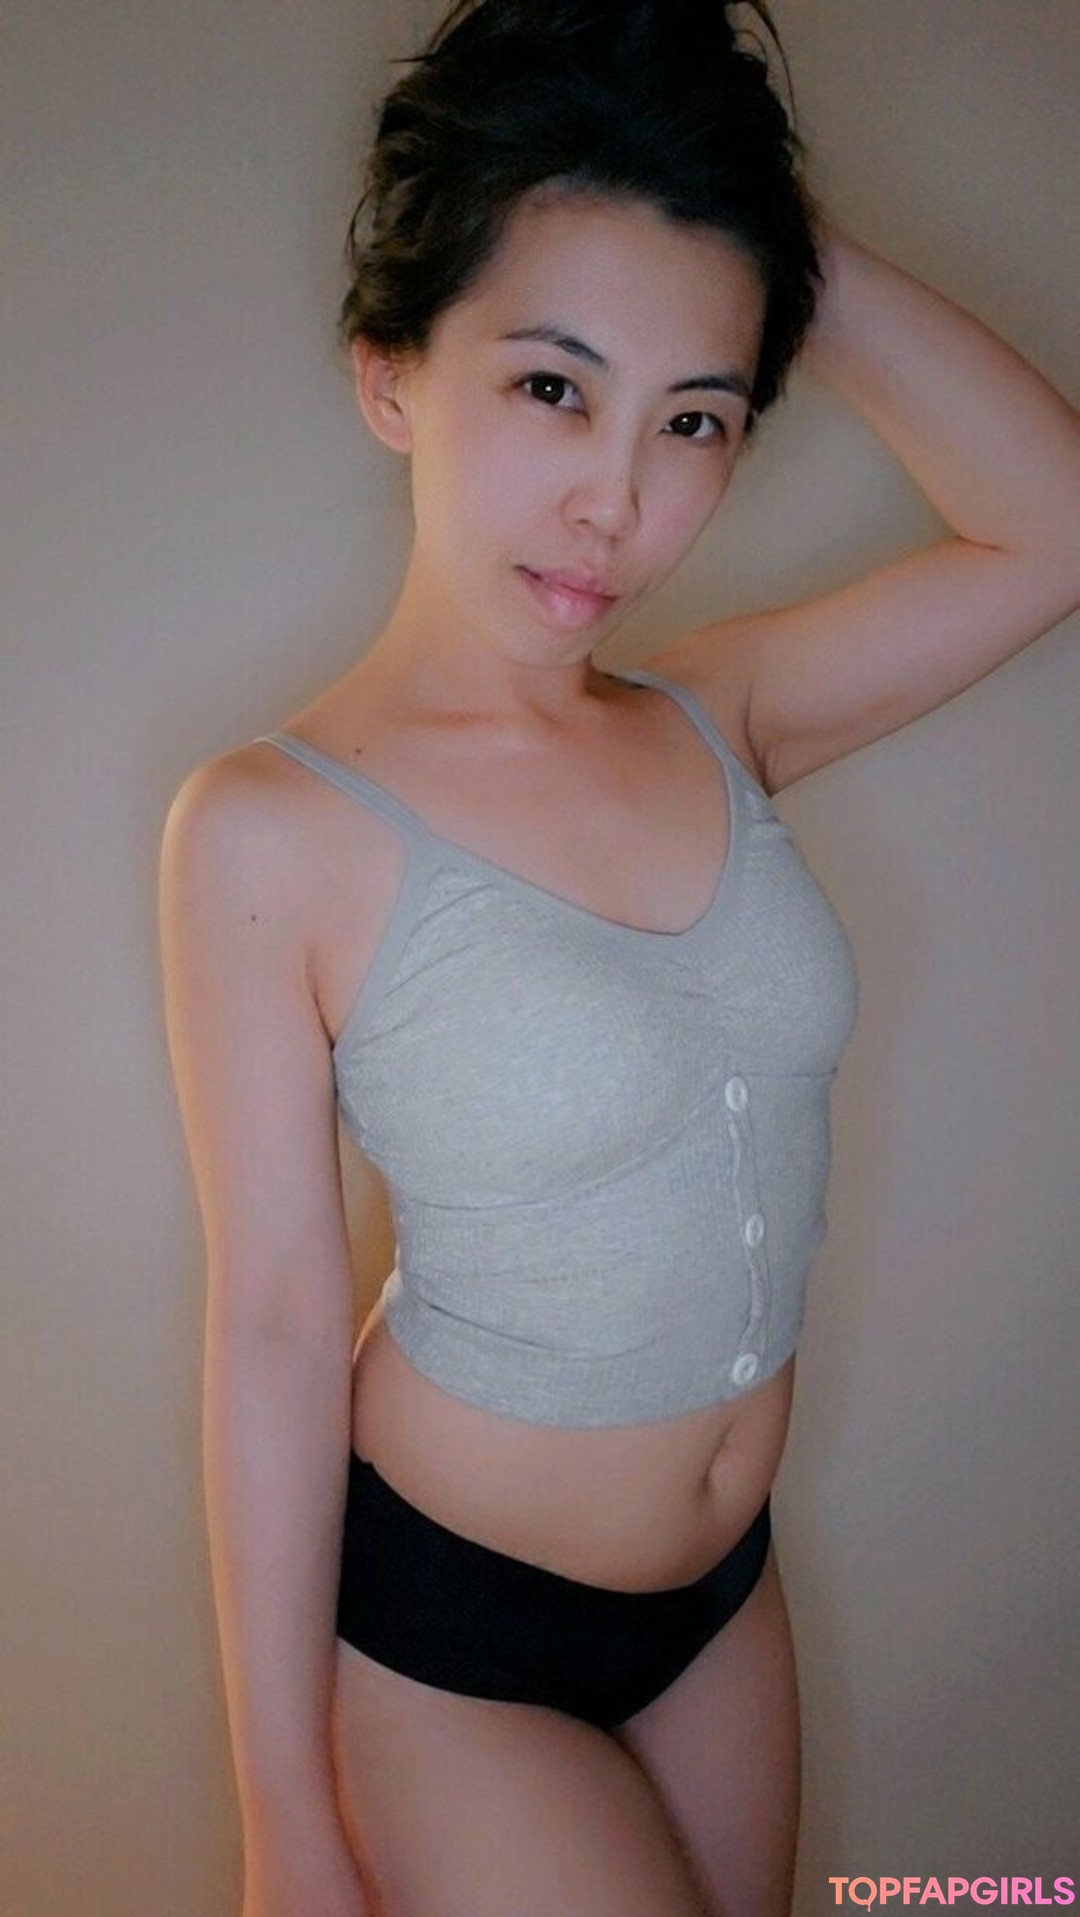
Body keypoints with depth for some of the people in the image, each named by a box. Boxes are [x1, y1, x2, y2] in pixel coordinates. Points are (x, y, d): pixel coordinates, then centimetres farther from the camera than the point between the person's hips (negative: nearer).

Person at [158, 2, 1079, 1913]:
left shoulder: (714, 724, -5)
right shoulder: (273, 830, -19)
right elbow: (274, 1325, -16)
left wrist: (794, 246, -13)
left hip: (726, 1586, 5)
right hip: (445, 1628, -5)